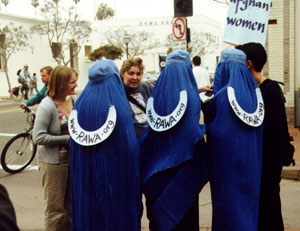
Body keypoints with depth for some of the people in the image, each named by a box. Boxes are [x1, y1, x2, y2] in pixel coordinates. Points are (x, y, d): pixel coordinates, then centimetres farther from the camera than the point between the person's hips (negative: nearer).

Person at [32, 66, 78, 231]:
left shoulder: (74, 99, 1)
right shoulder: (47, 106, -17)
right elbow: (38, 137, -20)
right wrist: (67, 139, -18)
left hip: (73, 159, 6)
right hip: (53, 162, -6)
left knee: (71, 205, 17)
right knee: (55, 208, 4)